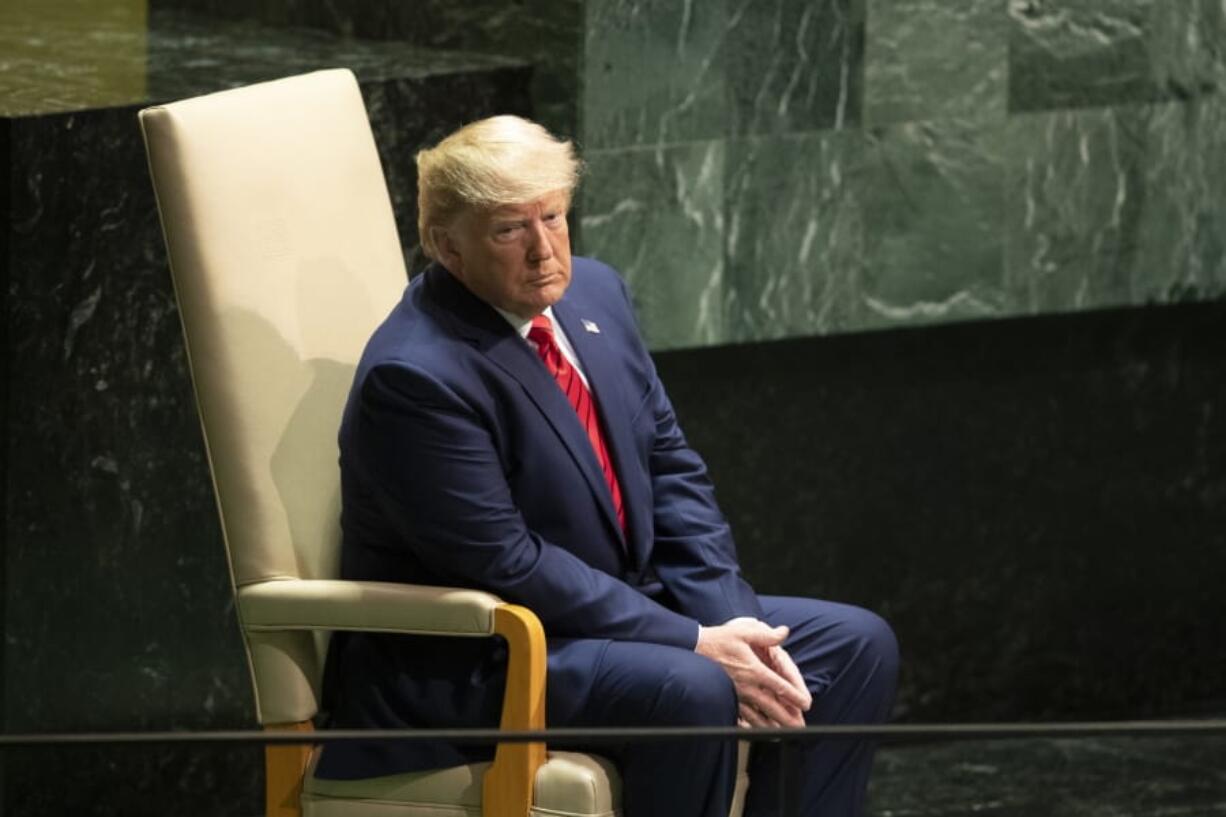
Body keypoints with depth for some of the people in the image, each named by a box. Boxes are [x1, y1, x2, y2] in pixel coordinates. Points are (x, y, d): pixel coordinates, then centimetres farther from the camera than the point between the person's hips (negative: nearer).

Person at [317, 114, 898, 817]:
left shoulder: (593, 293, 5)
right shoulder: (417, 377, -22)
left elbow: (674, 472, 8)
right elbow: (507, 566, -24)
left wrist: (736, 627, -7)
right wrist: (697, 645, -22)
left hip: (617, 609, 9)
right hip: (466, 668, -9)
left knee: (856, 646, 3)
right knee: (690, 692, -34)